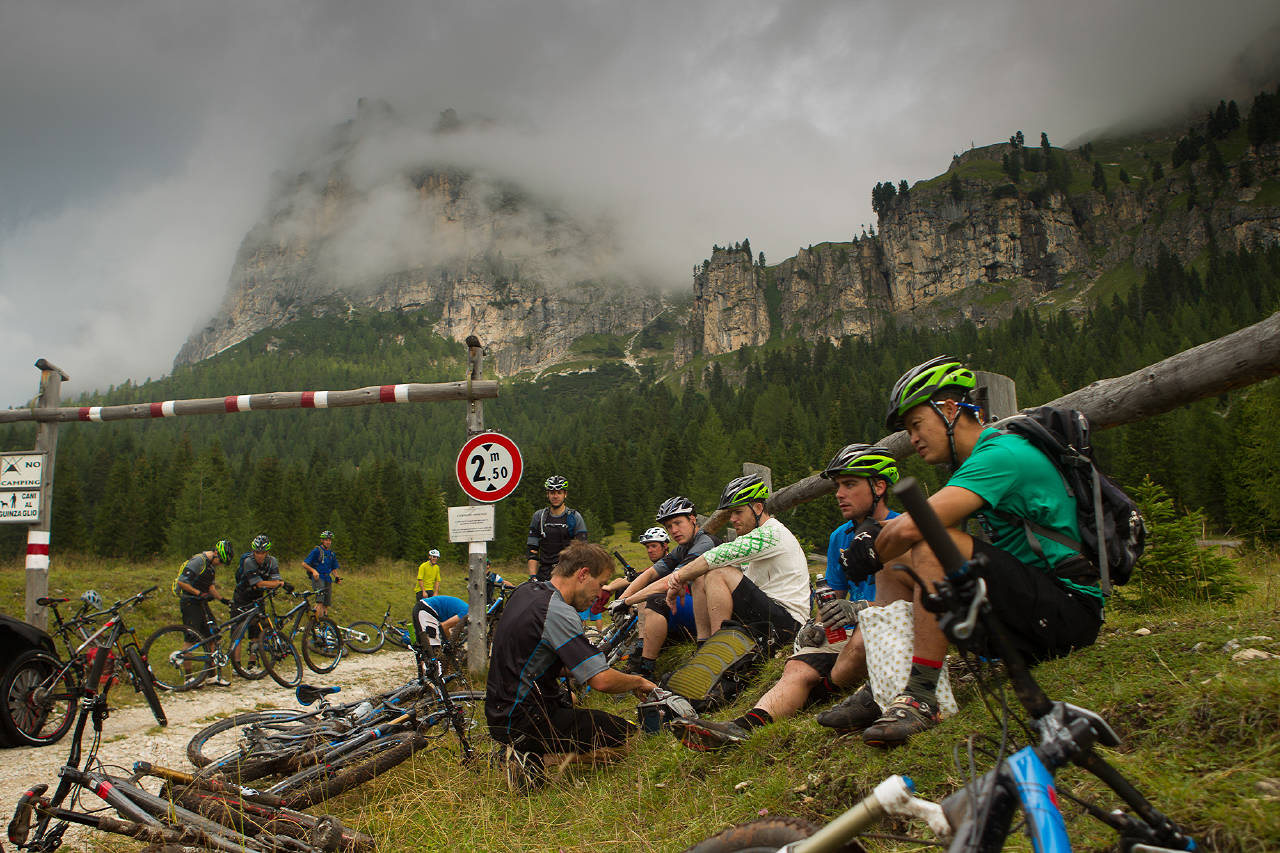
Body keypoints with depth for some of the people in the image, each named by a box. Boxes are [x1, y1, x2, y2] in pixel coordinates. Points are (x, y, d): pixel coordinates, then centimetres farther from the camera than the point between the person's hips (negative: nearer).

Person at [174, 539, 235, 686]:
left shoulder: (212, 564, 11)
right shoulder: (198, 561, -18)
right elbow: (181, 582, -21)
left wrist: (223, 599, 7)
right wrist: (199, 593, -20)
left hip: (201, 603, 9)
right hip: (190, 603, -9)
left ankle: (216, 675, 7)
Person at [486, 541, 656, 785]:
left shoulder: (525, 590, 5)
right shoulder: (558, 612, -23)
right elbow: (602, 680, -26)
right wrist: (638, 682, -7)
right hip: (524, 722, -9)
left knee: (570, 697, 37)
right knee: (627, 736, -8)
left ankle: (524, 749, 13)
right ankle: (535, 759, -9)